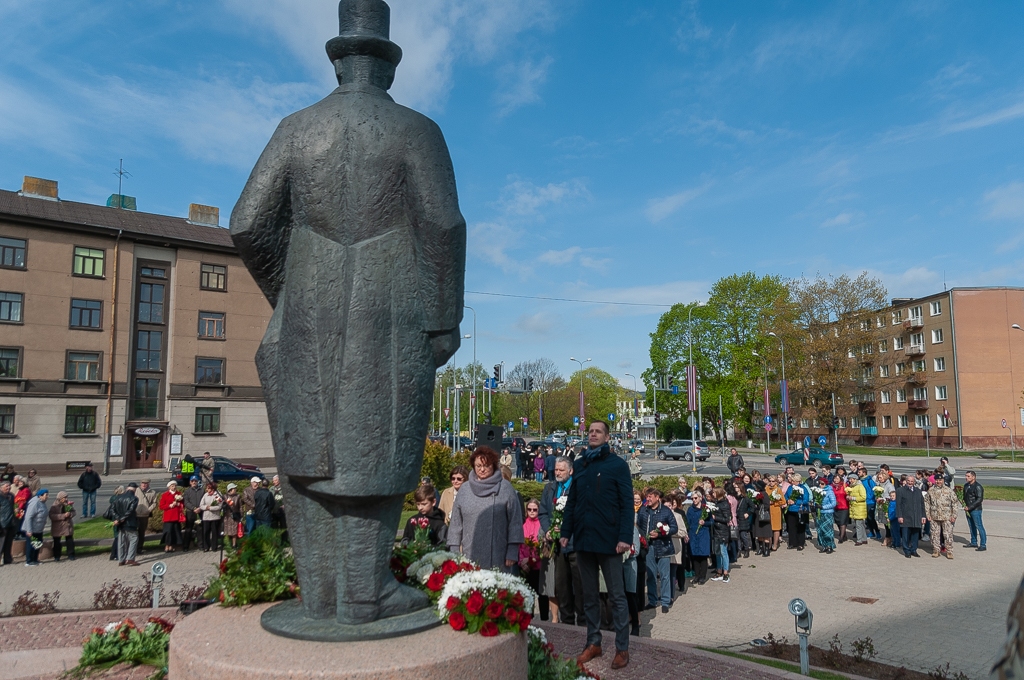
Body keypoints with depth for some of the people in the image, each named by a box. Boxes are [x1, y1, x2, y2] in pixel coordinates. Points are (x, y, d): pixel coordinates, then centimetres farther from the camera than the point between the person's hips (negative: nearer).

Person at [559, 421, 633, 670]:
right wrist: (565, 532, 8)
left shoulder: (618, 465, -4)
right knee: (589, 595, 13)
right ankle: (593, 643, 25)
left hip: (608, 540, -5)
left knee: (617, 596, 4)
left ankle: (622, 648, 13)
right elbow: (571, 502, 13)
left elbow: (627, 504, -9)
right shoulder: (579, 465, 11)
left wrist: (625, 537, -17)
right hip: (583, 539, 5)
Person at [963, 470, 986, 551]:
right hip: (968, 509, 8)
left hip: (976, 510, -8)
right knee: (971, 526, 15)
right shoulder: (966, 485, 12)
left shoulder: (978, 486, -14)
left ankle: (983, 545, -2)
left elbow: (979, 499, -19)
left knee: (979, 526, -6)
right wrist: (965, 505, 6)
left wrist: (970, 507, -19)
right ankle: (973, 542, 25)